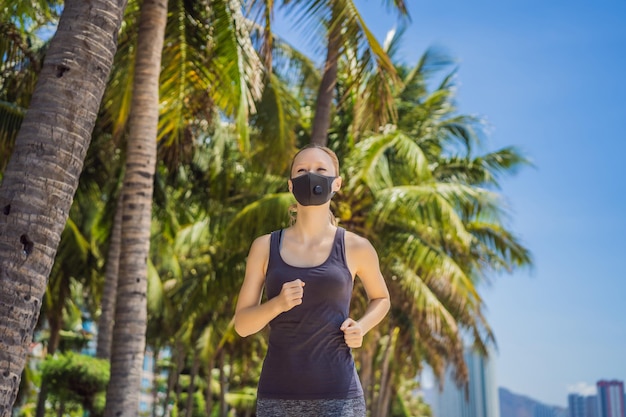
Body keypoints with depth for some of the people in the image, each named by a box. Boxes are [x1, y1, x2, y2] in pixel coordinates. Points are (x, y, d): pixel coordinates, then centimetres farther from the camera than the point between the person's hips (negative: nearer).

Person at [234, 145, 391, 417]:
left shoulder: (355, 247, 2)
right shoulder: (265, 247, 5)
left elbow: (381, 298, 22)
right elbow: (242, 324, 5)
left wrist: (361, 328, 0)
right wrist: (277, 304, -16)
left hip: (337, 395, -2)